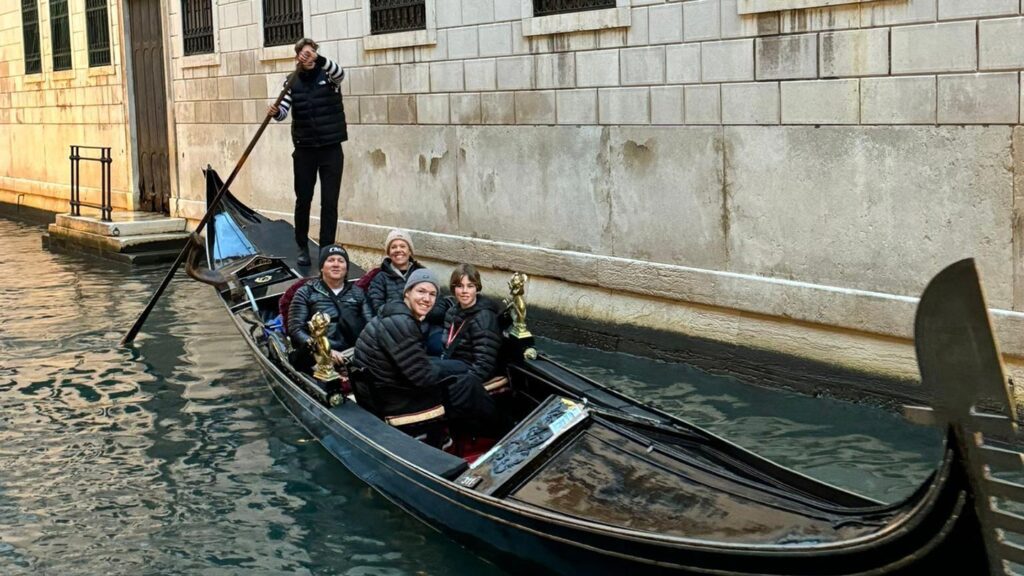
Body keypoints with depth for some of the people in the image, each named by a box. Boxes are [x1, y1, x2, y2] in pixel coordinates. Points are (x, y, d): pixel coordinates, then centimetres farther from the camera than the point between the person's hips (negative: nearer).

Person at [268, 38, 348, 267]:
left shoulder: (329, 76, -2)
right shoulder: (293, 82, 2)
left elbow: (340, 72, -26)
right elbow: (283, 111, -7)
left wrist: (318, 58, -43)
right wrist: (275, 112, -31)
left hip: (331, 149, -1)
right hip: (304, 150, 1)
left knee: (329, 202, 0)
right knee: (303, 200, 7)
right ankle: (302, 247, 21)